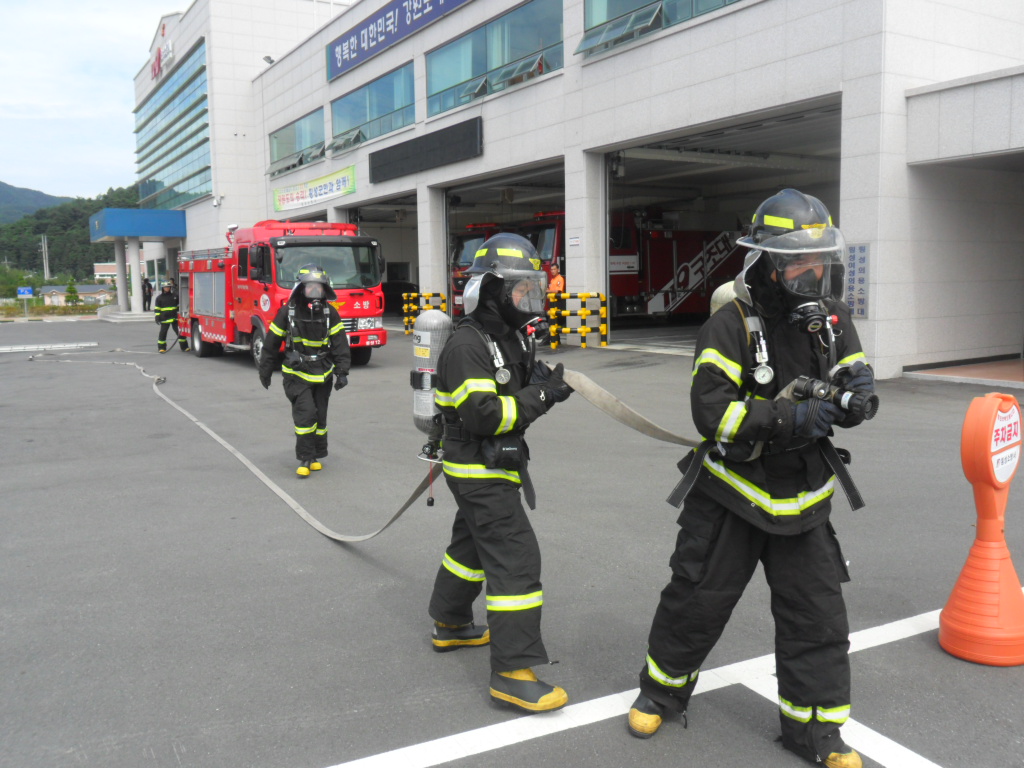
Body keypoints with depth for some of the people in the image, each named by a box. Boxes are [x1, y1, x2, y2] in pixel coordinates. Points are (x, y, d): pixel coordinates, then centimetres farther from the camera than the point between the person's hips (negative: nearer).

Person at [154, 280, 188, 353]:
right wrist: (157, 317, -4)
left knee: (180, 332, 2)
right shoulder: (159, 298, 3)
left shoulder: (175, 296, 8)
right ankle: (162, 348, 10)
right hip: (165, 318, -1)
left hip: (175, 318, 1)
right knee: (163, 333, 0)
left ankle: (184, 347, 10)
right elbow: (157, 309, 3)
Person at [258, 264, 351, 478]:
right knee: (306, 414, -14)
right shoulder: (288, 312, -7)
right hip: (297, 373, -3)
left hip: (322, 374, 3)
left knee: (320, 417, 9)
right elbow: (271, 343, 2)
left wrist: (342, 371, -8)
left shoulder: (329, 313, -1)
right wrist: (265, 371, 6)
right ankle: (305, 459, -4)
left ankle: (317, 455, 25)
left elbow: (340, 344, 0)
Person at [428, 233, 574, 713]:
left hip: (498, 466, 11)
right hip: (479, 471, -11)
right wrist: (540, 395, -27)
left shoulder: (512, 337, 10)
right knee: (515, 558, -13)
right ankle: (512, 672, -8)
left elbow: (515, 398, 15)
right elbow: (482, 415, -29)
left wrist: (541, 381, -5)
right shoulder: (467, 345, -21)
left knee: (472, 544, 24)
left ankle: (450, 625, 43)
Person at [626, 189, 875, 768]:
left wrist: (857, 391, -17)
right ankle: (663, 689, 33)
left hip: (802, 498, 5)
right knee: (697, 600, 9)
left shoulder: (832, 320, 1)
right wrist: (789, 419, -33)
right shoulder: (733, 324, -17)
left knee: (818, 613, 7)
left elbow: (850, 375, 8)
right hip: (732, 493, -4)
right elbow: (711, 410, -24)